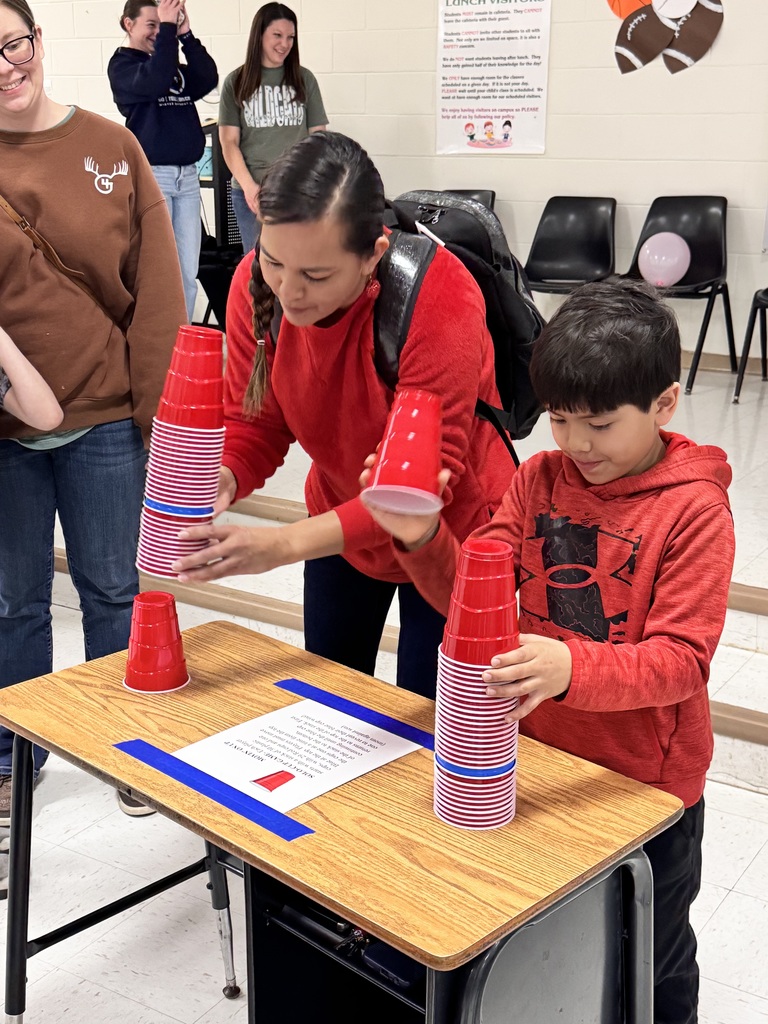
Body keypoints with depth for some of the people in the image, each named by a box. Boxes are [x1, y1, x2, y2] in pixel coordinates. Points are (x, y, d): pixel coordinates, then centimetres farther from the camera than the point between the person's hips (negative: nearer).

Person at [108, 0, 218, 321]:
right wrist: (168, 28, -15)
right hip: (150, 176, -6)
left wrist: (185, 34, -5)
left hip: (187, 175, 6)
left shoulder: (174, 64, 17)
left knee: (188, 275, 5)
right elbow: (153, 82, -19)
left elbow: (208, 80, 1)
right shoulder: (121, 64, 1)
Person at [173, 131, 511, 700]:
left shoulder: (443, 303, -36)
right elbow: (255, 422, -10)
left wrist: (285, 544, -44)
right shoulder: (259, 283, -20)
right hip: (339, 524, 5)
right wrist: (217, 478, -33)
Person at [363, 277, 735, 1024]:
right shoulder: (540, 478, -4)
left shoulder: (694, 509, -18)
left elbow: (680, 659, -24)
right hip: (540, 760, 4)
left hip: (645, 783, -4)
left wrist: (571, 667, -42)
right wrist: (422, 538, -27)